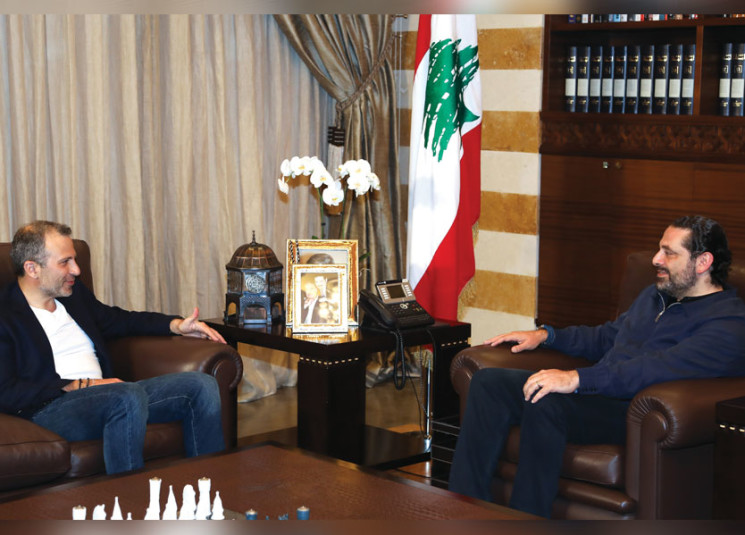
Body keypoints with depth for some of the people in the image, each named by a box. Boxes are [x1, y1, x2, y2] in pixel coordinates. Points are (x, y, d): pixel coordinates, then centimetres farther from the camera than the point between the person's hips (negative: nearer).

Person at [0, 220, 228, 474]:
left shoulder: (74, 292, 19)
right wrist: (80, 386, -14)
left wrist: (177, 325, 20)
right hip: (49, 408, -8)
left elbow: (118, 320, 35)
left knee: (201, 384, -7)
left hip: (107, 395, 8)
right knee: (130, 395, -37)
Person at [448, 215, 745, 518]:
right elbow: (606, 337, 35)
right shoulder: (655, 295, 22)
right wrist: (545, 334, 21)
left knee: (545, 404, -35)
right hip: (599, 393, 9)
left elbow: (660, 368, -26)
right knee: (488, 382, -7)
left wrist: (578, 379, -33)